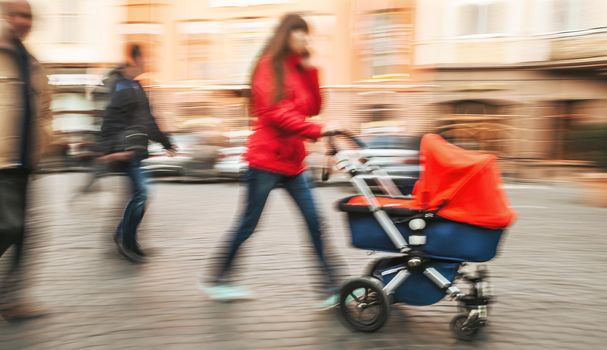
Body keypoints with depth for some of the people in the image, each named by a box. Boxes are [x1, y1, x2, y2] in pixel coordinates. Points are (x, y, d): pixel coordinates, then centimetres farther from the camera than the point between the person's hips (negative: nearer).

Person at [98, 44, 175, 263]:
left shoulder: (136, 87, 19)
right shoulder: (123, 88, -11)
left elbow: (147, 121, 25)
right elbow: (110, 120, -19)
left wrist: (166, 143, 27)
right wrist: (109, 149, -27)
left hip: (137, 150, 9)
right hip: (127, 149, -9)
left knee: (139, 193, 10)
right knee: (140, 192, -11)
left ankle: (124, 237, 20)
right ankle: (126, 241, 1)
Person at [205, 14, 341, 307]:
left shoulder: (299, 69, 15)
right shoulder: (269, 66, -8)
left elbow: (313, 108, 8)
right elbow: (276, 112, -18)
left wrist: (310, 70, 0)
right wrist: (318, 131, -22)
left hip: (292, 159, 7)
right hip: (266, 158, -7)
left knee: (314, 222, 2)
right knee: (248, 224, 3)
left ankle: (331, 285, 6)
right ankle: (218, 281, 21)